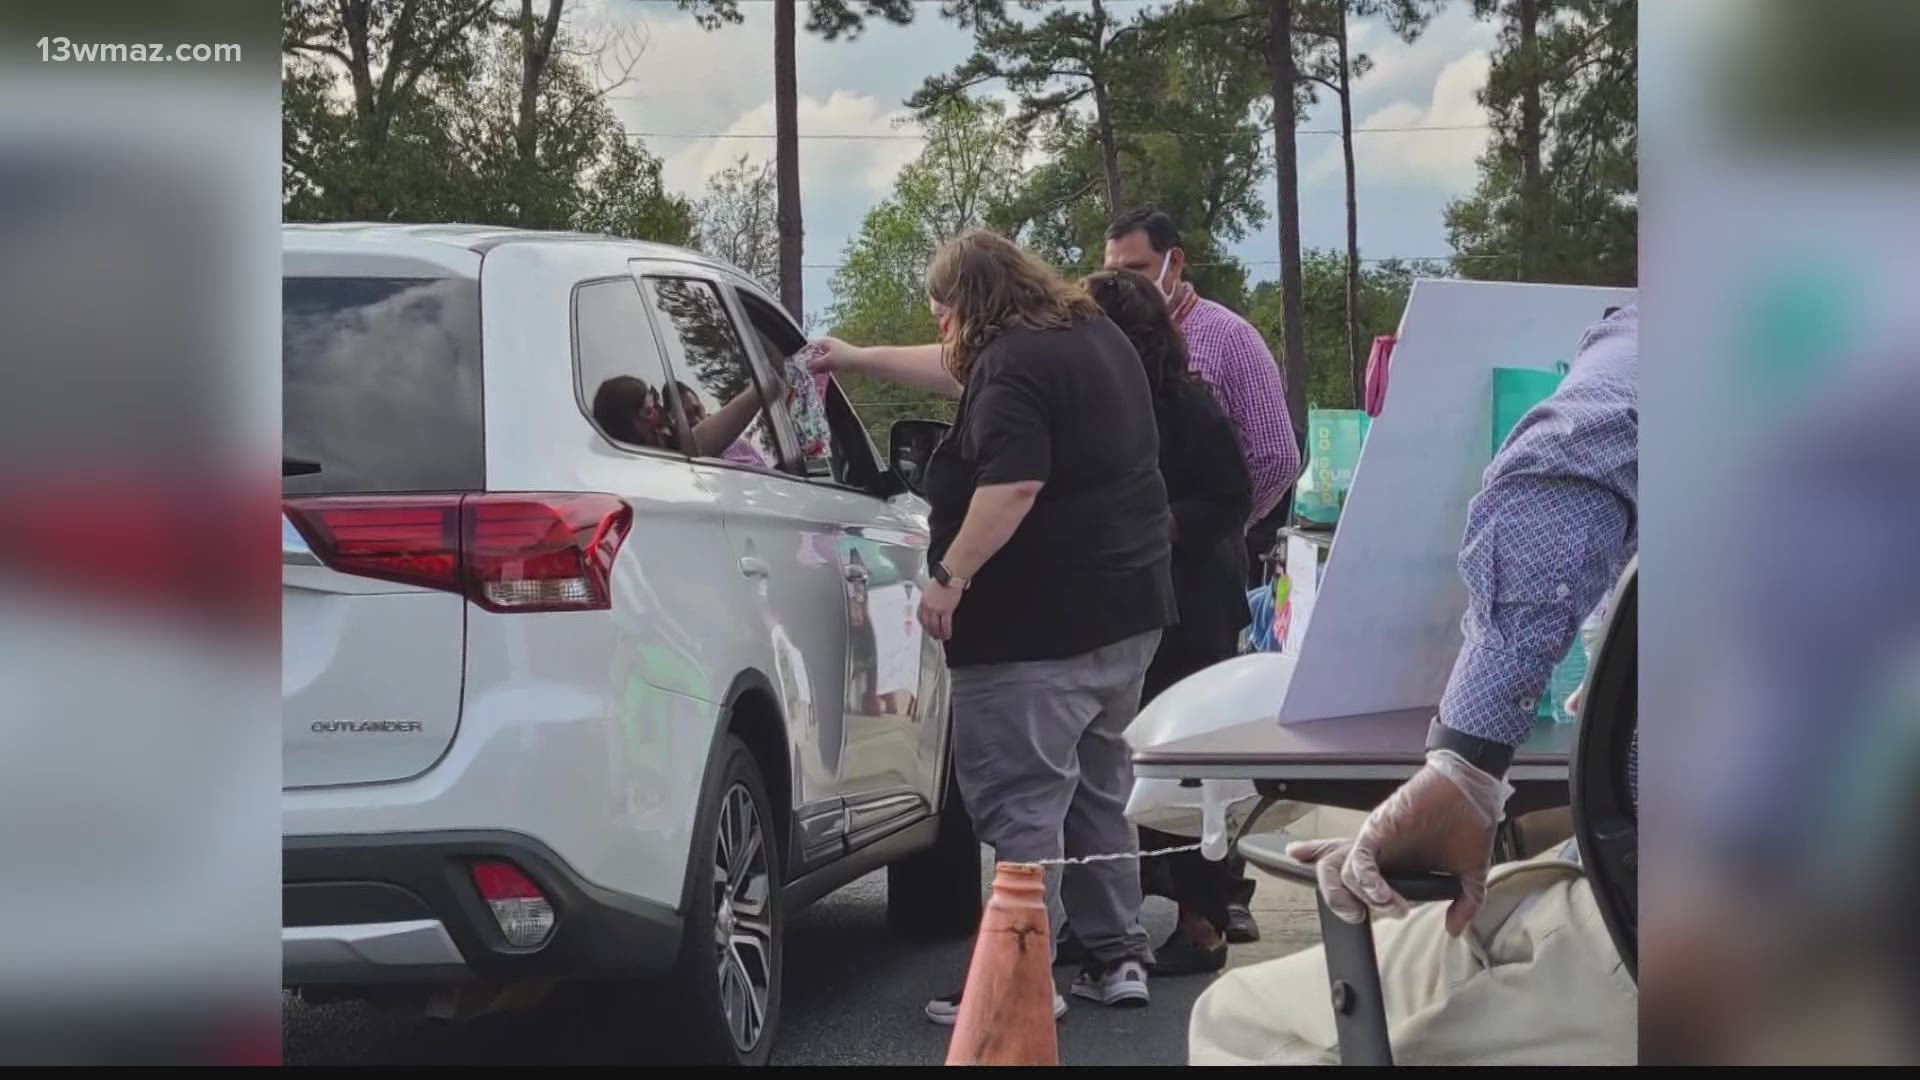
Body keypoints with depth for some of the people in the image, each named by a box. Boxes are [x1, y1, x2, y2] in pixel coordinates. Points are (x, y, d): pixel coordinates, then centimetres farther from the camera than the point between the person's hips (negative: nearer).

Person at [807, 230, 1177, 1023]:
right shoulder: (1092, 336, 16)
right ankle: (1117, 957, 20)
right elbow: (959, 372, 29)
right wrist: (860, 360, 33)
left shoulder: (1012, 367, -15)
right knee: (1098, 791, 17)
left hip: (1041, 625, -10)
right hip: (1126, 610, 10)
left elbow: (1012, 487, -26)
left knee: (1021, 805, -6)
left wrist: (951, 575, -20)